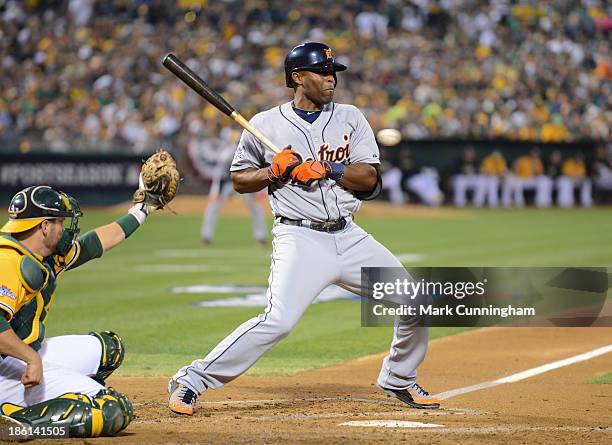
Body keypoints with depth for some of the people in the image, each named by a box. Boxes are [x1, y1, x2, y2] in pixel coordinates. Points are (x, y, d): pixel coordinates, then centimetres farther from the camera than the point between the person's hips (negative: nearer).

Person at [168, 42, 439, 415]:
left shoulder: (350, 118, 8)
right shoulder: (266, 125, 0)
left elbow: (370, 178, 0)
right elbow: (240, 179, 8)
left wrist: (325, 169, -15)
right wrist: (275, 171, -10)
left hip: (349, 237, 5)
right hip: (300, 239, -5)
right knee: (277, 321, -23)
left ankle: (399, 380, 27)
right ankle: (191, 382, -13)